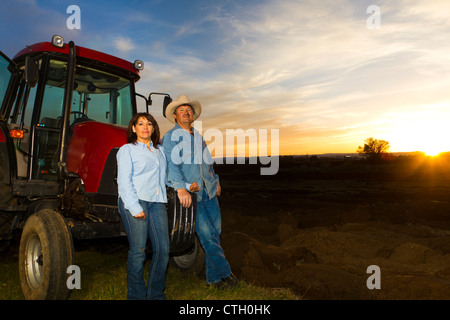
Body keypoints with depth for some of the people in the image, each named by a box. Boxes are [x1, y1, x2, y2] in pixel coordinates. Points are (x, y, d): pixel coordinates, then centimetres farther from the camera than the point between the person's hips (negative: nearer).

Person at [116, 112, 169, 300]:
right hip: (134, 201, -5)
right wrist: (135, 207, -14)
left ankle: (156, 294, 15)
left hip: (157, 202, 5)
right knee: (138, 250, -4)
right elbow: (124, 181, -5)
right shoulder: (127, 150, 4)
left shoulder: (160, 150, 21)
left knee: (163, 249, 0)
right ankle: (136, 295, 11)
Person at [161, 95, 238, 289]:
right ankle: (224, 273, 10)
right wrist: (181, 187, -27)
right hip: (190, 194, -6)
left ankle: (213, 276, 19)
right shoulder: (170, 137, -2)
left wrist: (215, 181, 25)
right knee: (207, 235, -5)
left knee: (215, 232, 7)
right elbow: (171, 164, -15)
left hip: (209, 192, 6)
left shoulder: (198, 136, 19)